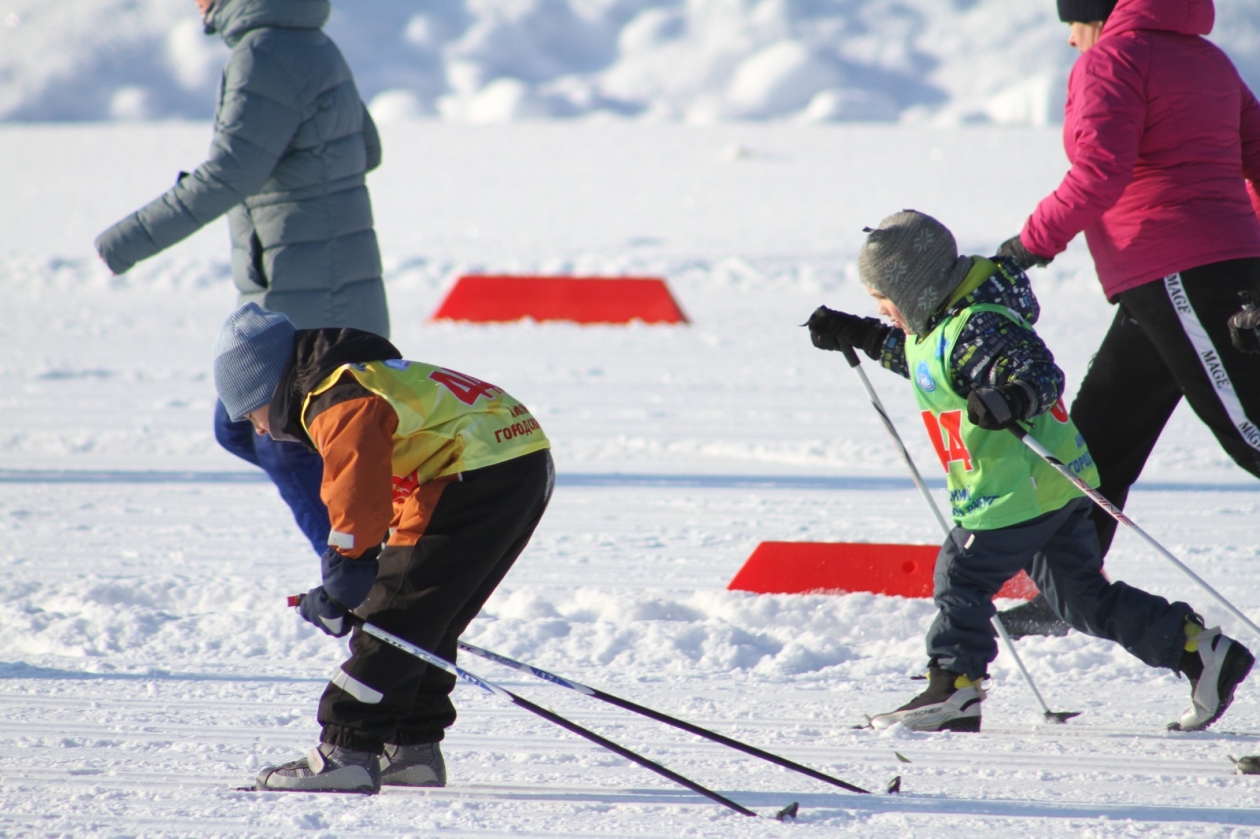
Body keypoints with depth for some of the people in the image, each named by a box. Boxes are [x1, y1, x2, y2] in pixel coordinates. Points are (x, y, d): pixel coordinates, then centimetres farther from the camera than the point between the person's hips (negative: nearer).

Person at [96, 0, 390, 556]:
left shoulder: (268, 54, -18)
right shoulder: (313, 47, 12)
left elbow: (231, 173, -25)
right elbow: (365, 150, 20)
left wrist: (135, 238, -22)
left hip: (308, 301, -10)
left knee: (287, 449, -3)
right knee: (238, 428, 17)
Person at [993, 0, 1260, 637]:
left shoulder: (1113, 56, -7)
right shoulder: (1206, 59, 18)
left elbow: (1101, 167, -19)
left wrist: (1035, 240, -9)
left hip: (1176, 273, -9)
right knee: (1098, 437, 13)